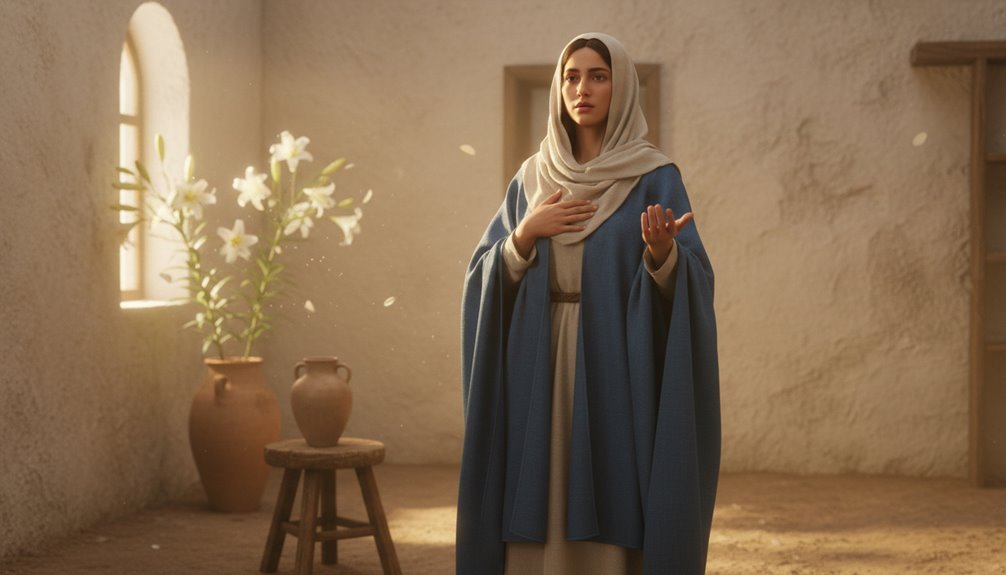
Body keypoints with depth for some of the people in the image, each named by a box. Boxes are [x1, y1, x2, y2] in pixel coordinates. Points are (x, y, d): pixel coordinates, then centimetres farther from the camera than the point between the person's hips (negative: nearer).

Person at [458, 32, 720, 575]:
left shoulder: (656, 178, 0)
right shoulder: (532, 178, 11)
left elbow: (691, 280, -7)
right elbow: (488, 275, 7)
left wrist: (662, 250, -26)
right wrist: (526, 234, -9)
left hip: (618, 370, -3)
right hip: (541, 372, 4)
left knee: (614, 518, -4)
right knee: (540, 519, 3)